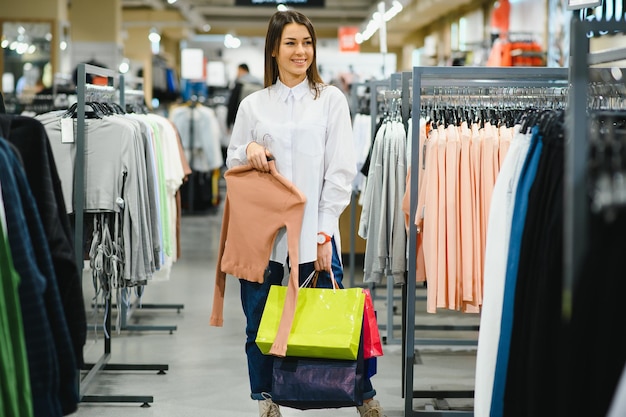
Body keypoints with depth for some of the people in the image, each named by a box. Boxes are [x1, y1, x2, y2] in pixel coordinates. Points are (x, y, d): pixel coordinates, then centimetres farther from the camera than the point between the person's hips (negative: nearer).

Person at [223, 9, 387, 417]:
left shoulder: (331, 100, 4)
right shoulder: (253, 105, 9)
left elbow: (341, 170, -1)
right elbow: (232, 166, 15)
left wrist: (324, 234, -8)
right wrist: (248, 149, -8)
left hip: (314, 232, -2)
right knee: (260, 320, 6)